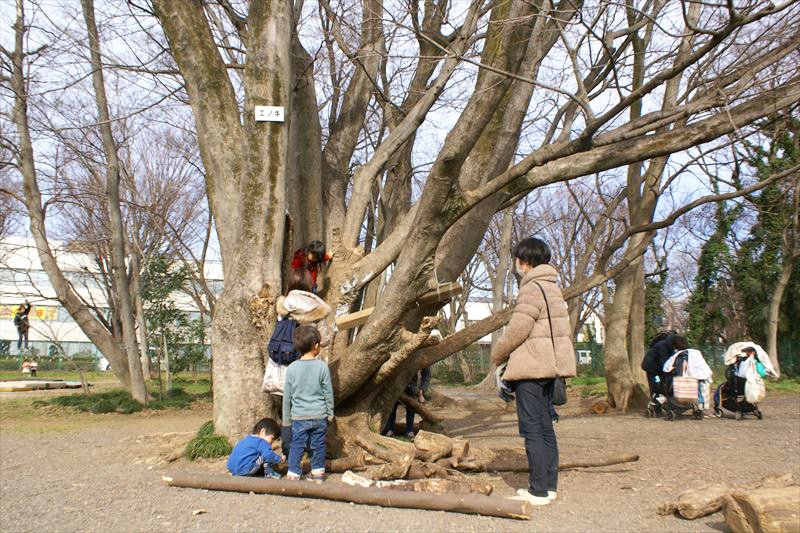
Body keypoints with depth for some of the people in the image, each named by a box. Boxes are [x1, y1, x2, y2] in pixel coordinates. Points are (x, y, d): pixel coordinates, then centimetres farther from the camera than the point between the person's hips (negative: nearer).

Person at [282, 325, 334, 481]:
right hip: (319, 415, 0)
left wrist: (286, 418, 12)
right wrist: (330, 413, 11)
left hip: (299, 416, 0)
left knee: (297, 446, 7)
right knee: (318, 445, 12)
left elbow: (287, 396, 1)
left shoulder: (292, 368, -6)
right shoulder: (322, 367, -9)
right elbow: (328, 393, -2)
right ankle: (318, 473, 23)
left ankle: (293, 474, 7)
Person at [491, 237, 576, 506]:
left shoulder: (532, 288, -14)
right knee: (545, 426, 14)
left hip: (531, 367, -10)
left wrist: (497, 355, -1)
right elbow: (565, 331, 18)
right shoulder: (553, 287, 16)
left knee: (532, 429, -5)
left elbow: (516, 330, -16)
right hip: (550, 366, 10)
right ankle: (549, 485, 20)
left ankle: (538, 491, -3)